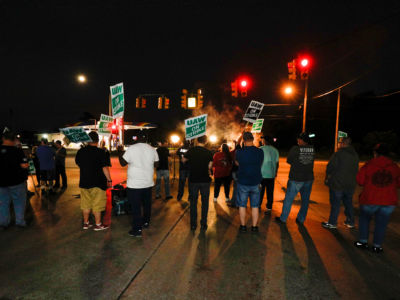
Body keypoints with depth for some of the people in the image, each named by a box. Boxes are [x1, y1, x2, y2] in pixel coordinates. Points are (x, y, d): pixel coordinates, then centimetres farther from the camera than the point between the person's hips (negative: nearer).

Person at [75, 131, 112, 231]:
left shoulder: (80, 151, 1)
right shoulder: (100, 152, -16)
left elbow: (78, 163, 17)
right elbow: (105, 168, -16)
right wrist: (109, 180, -8)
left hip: (84, 182, 5)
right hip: (97, 183, -5)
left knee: (86, 204, 16)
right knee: (97, 204, 5)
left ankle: (86, 223, 27)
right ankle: (98, 224, 14)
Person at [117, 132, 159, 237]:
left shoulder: (131, 148, -13)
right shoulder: (152, 149, 1)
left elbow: (123, 163, -6)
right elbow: (156, 164, 9)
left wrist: (120, 152, 9)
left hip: (135, 184, -5)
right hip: (148, 183, 5)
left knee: (136, 207, 2)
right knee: (147, 204, 21)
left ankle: (137, 229, 7)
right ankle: (146, 222, 37)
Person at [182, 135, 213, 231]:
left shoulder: (191, 151, -6)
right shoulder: (209, 152, -7)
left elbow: (183, 160, 9)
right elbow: (210, 167, -5)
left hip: (193, 180, 0)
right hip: (205, 180, 0)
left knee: (193, 202, 11)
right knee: (205, 202, 11)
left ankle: (193, 224, 17)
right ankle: (203, 224, 16)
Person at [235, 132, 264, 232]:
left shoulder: (239, 152, -12)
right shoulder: (260, 152, -8)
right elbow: (260, 164, 8)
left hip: (243, 182, -1)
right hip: (255, 182, 2)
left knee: (242, 205, 12)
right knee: (255, 206, 13)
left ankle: (243, 226, 20)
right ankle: (254, 227, 20)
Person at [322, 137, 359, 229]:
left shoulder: (338, 154, -18)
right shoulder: (355, 155, 6)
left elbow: (330, 167, -17)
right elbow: (356, 170, 12)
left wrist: (328, 177, 1)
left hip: (337, 183, -7)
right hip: (351, 184, 7)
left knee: (335, 204, 2)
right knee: (348, 203, 19)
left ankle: (332, 223, 11)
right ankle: (350, 222, 29)